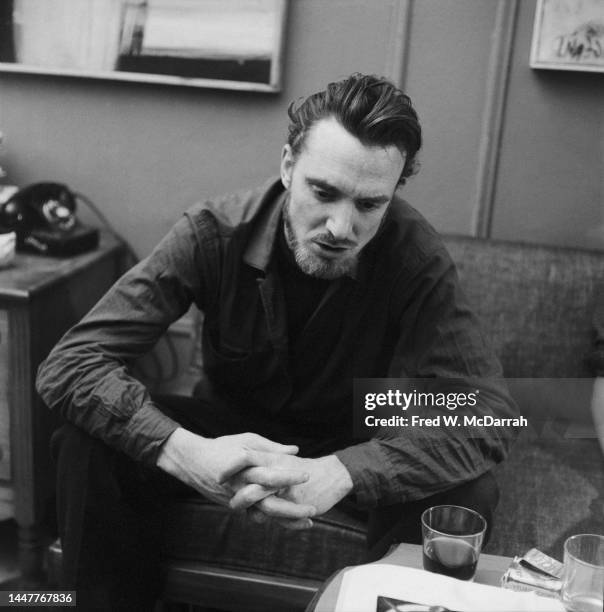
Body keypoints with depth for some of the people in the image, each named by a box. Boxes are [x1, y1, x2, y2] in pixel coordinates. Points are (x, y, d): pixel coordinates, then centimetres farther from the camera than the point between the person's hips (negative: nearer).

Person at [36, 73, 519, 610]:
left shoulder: (415, 256, -24)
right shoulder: (215, 232, -23)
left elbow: (489, 414, -29)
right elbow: (70, 363, -25)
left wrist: (342, 472, -45)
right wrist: (183, 450, -43)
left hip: (353, 449, 0)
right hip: (230, 430, 1)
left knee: (467, 493, -29)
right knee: (89, 444, -25)